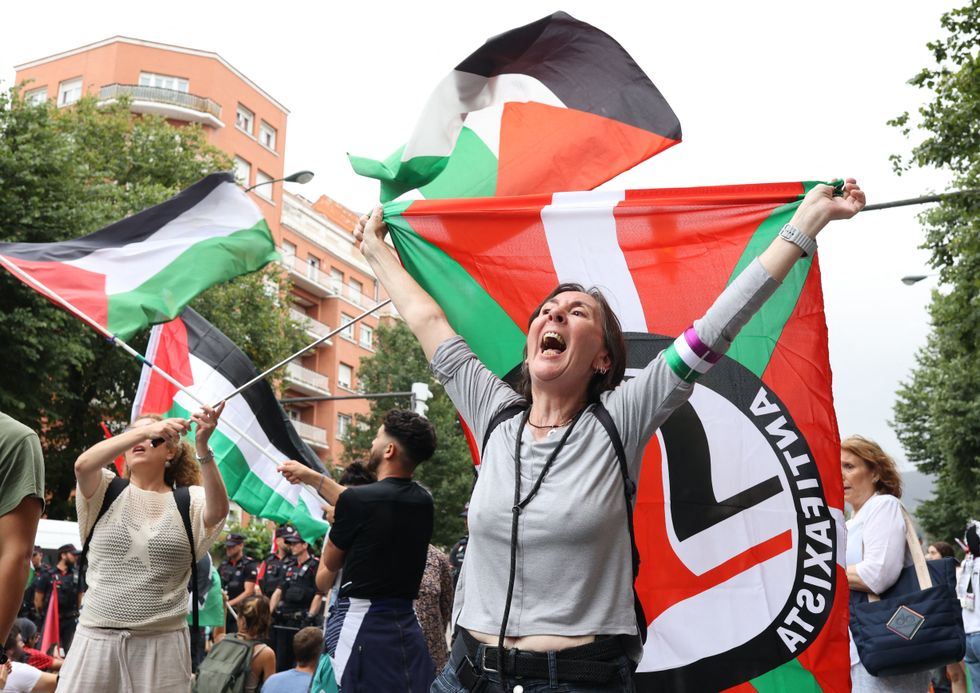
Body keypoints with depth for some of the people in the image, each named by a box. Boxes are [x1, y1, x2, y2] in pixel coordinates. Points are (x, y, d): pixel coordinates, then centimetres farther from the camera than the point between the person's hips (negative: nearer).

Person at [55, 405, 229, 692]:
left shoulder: (188, 500, 2)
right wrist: (142, 430, -26)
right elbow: (82, 464, -16)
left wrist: (202, 448, -31)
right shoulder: (107, 491, 5)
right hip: (97, 638, 1)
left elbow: (218, 510, -20)